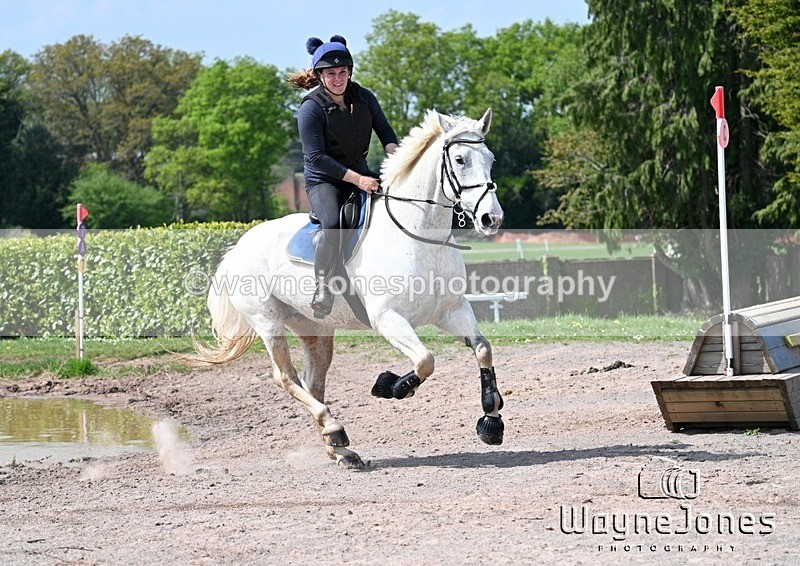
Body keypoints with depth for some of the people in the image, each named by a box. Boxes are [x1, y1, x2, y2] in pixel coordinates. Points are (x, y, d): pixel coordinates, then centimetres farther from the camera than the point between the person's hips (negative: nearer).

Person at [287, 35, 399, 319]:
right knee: (332, 225, -34)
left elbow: (385, 131, 7)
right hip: (323, 180, -6)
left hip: (360, 173, 6)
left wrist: (395, 153, -16)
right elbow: (317, 157, -20)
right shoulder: (311, 108, -16)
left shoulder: (364, 98, 0)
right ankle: (322, 285, -21)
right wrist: (357, 179, -26)